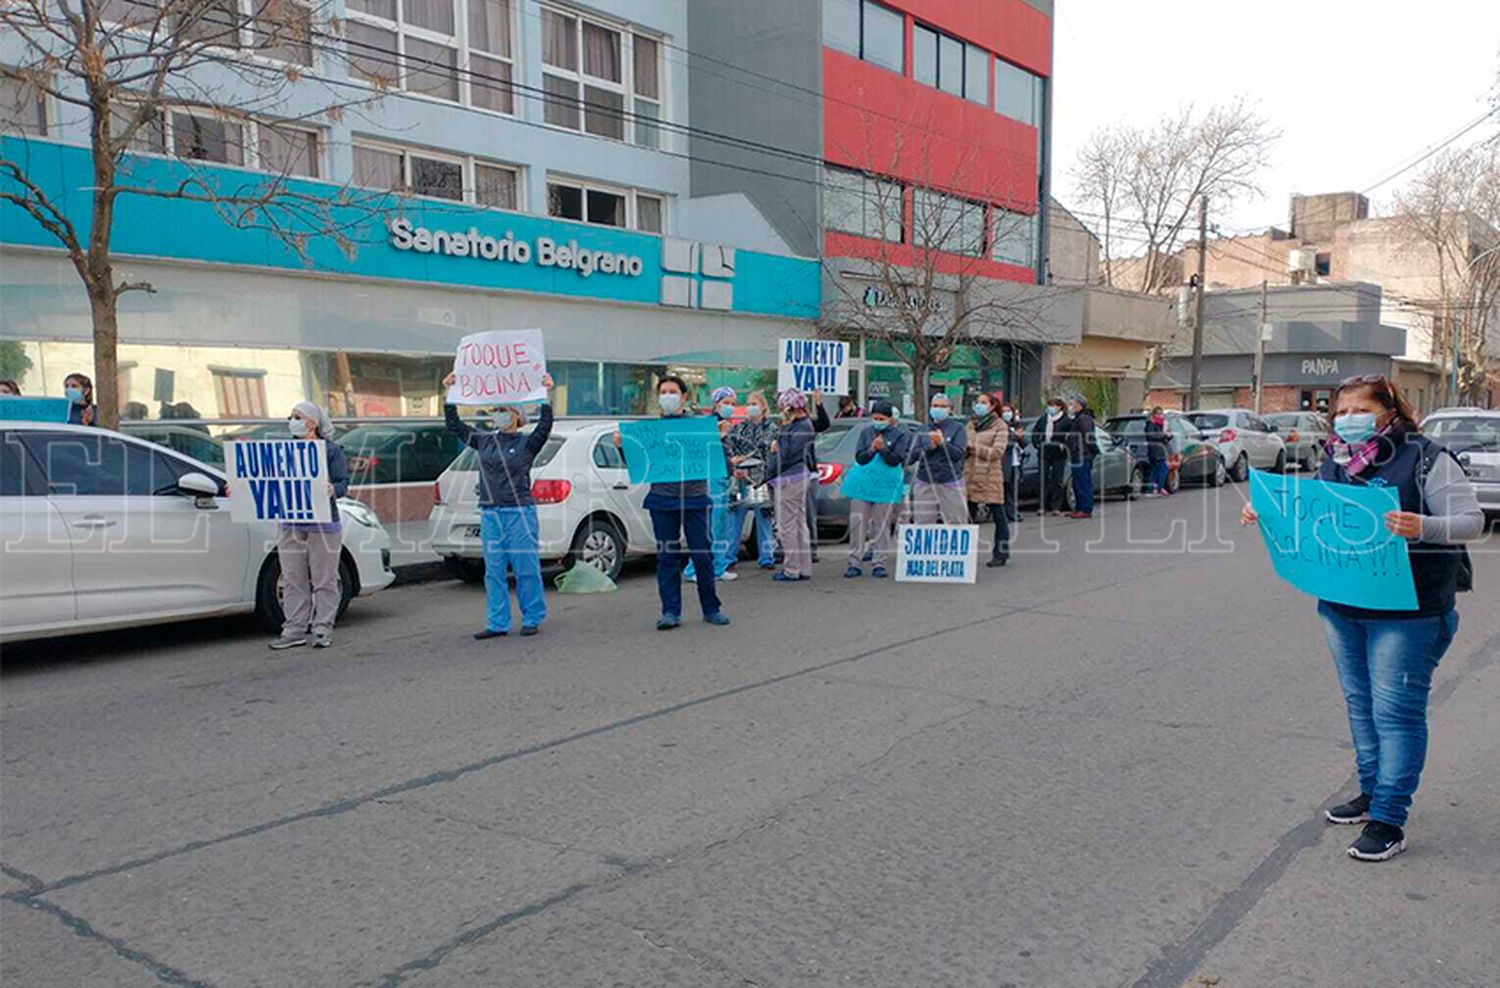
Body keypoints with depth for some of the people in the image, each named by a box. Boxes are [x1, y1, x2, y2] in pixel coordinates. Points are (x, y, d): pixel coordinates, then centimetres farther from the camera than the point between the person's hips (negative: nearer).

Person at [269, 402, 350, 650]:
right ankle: (294, 629, 13)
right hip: (291, 524, 5)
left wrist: (332, 490, -30)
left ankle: (322, 629, 8)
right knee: (292, 581, 7)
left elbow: (343, 482, -8)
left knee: (324, 580, 1)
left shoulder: (331, 450, -1)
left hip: (323, 524, -5)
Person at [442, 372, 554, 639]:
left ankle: (532, 619, 10)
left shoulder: (527, 444, 0)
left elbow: (545, 425, -16)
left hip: (520, 512, -5)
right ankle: (497, 623, 10)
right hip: (490, 514, 5)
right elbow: (454, 425, 14)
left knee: (526, 568, -1)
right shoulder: (484, 441, 13)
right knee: (494, 571, 5)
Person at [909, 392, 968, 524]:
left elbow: (959, 453, -7)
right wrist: (929, 447, -12)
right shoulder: (923, 429, 13)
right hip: (925, 483, 3)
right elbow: (913, 454, 3)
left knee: (957, 523, -3)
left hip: (951, 484, -3)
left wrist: (942, 443, -19)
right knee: (922, 524, 3)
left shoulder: (958, 428, 4)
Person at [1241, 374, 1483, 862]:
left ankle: (1388, 821, 4)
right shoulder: (1334, 464, 8)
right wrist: (1266, 514, 0)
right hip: (1341, 606, 6)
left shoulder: (1426, 459, -9)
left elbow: (1471, 520, -13)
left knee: (1396, 712, -2)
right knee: (1360, 705, 17)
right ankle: (1372, 792, 33)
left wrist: (1423, 527, -32)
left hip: (1406, 610, -6)